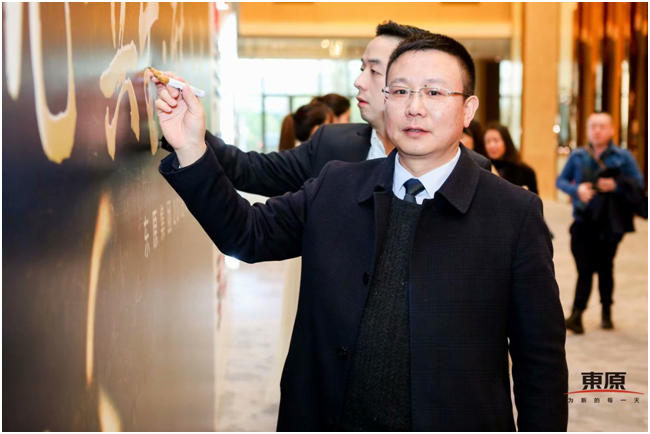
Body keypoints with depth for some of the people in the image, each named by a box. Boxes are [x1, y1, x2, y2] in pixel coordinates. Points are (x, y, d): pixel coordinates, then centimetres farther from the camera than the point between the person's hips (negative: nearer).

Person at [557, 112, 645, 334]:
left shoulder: (623, 156, 2)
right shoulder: (577, 156, 5)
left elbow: (638, 183, 1)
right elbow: (561, 180, 8)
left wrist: (616, 185, -17)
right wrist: (576, 189, -12)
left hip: (610, 221, 0)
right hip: (584, 220, 0)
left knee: (605, 267, 9)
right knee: (584, 268, -7)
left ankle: (606, 312, 25)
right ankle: (577, 314, -10)